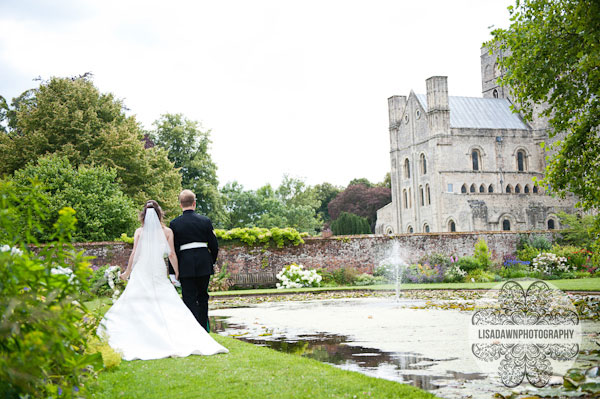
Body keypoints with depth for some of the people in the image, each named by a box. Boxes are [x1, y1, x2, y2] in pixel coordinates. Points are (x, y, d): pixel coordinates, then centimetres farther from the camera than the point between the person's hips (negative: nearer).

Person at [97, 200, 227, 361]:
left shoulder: (139, 231, 3)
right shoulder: (167, 231, 3)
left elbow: (134, 253, 0)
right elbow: (171, 254, 0)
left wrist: (127, 272, 10)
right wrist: (177, 273, 9)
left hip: (141, 272, 0)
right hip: (159, 273, 0)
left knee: (133, 306, 5)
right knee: (169, 307, 1)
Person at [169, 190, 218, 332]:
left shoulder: (174, 223, -4)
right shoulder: (205, 221, 0)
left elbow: (173, 249, -3)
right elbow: (214, 245, 3)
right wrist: (212, 262, 18)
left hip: (186, 266, -2)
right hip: (204, 265, 2)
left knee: (190, 300, 3)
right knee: (203, 297, 16)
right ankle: (204, 329, 17)